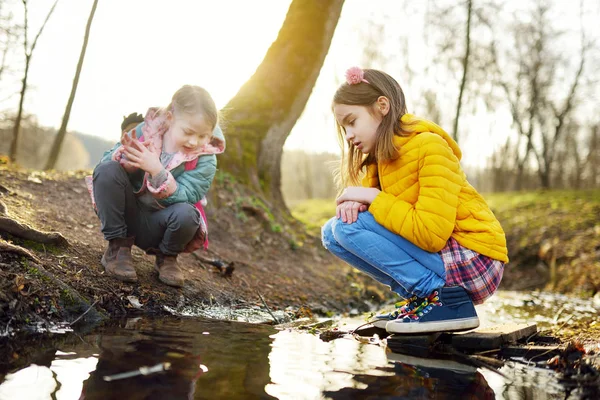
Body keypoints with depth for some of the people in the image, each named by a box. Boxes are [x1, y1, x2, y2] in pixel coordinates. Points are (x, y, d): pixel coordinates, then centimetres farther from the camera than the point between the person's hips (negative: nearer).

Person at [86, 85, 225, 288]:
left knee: (186, 214, -36)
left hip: (156, 228, -1)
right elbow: (104, 164, -7)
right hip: (127, 216, 2)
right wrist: (124, 159, -30)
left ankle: (166, 257, 0)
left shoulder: (205, 159, -12)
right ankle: (117, 247, -12)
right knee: (107, 171, -24)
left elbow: (182, 198, -24)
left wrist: (157, 171, -38)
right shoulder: (146, 130, -8)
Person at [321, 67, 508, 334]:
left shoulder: (429, 146, -17)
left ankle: (444, 301, -15)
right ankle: (420, 298, 3)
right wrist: (354, 201, -16)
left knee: (347, 227, -17)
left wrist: (373, 197, -19)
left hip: (473, 262, -9)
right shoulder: (381, 157, 9)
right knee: (333, 232, 4)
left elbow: (432, 235, -26)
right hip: (435, 256, 9)